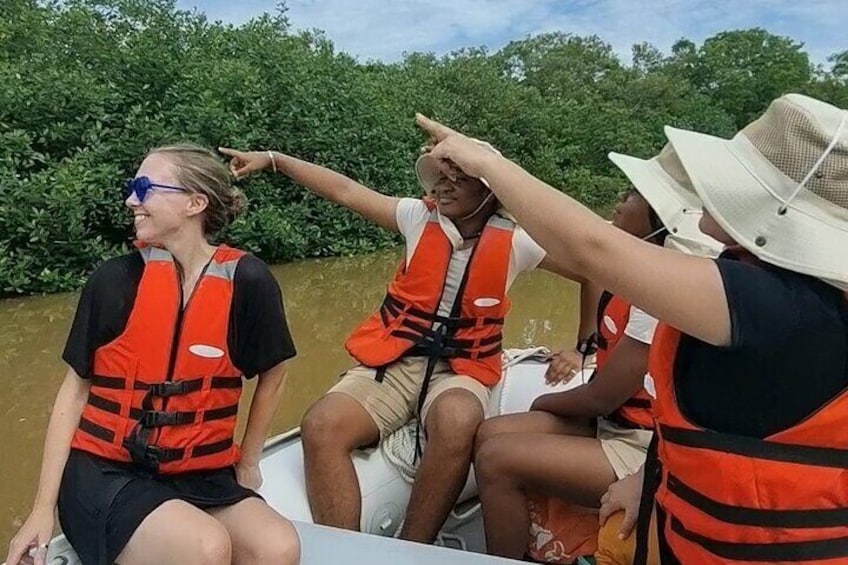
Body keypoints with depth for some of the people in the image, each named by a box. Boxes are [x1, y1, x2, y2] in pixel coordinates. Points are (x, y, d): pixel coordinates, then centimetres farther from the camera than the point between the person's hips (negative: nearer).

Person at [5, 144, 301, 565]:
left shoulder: (247, 280, -9)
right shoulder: (115, 280, -7)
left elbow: (273, 374, 6)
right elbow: (76, 387, 1)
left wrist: (247, 462, 13)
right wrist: (43, 508, -1)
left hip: (201, 476, 2)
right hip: (104, 472, -1)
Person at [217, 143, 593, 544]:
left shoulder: (514, 240, 0)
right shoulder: (421, 217, 5)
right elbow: (345, 191, 7)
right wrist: (273, 160, 8)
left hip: (459, 369, -2)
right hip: (393, 361, 2)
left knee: (457, 423, -38)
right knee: (320, 426, -25)